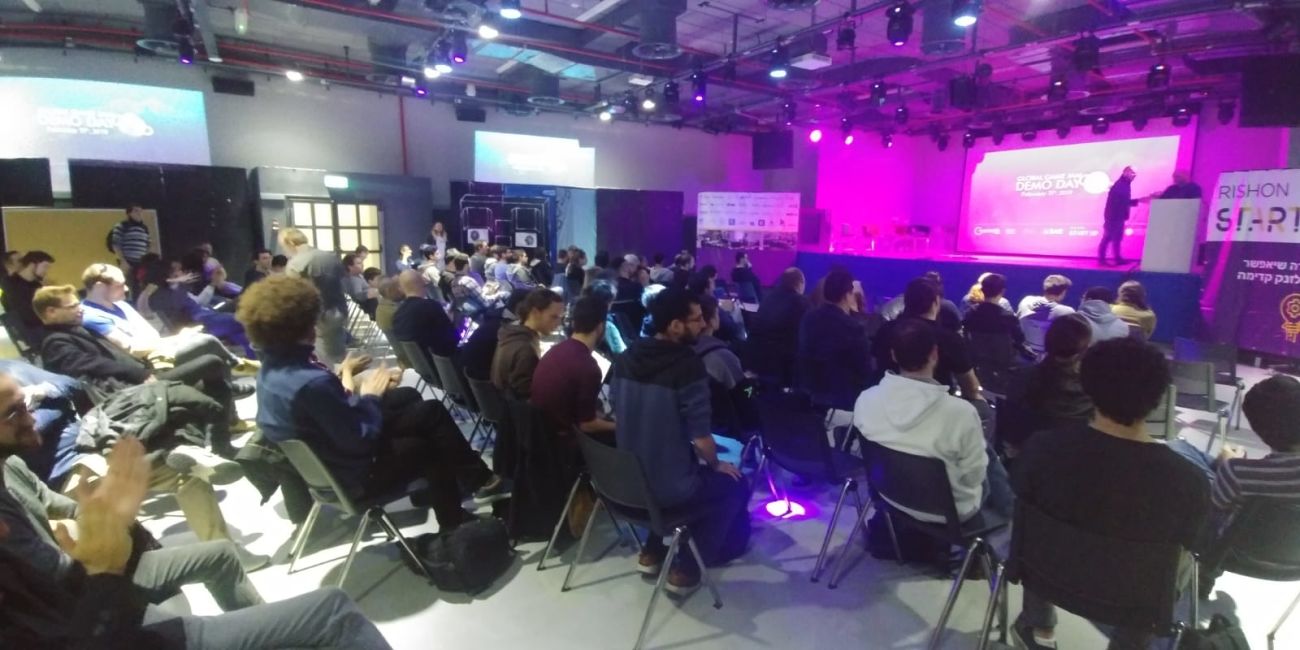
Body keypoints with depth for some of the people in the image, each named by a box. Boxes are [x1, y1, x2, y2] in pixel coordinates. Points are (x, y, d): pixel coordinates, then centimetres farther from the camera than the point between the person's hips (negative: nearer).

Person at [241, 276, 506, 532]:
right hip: (354, 473, -9)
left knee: (408, 397, 18)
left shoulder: (270, 369, -5)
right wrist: (370, 395, -15)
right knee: (433, 413, 6)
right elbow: (363, 439, -28)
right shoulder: (312, 383, -35)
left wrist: (341, 379, 3)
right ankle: (482, 480, 26)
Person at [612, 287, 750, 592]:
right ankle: (687, 569, 19)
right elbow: (700, 438, -21)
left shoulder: (627, 357, -1)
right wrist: (716, 465, 0)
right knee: (735, 485, 19)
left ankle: (652, 552, 33)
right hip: (669, 486, -6)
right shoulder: (688, 366, -22)